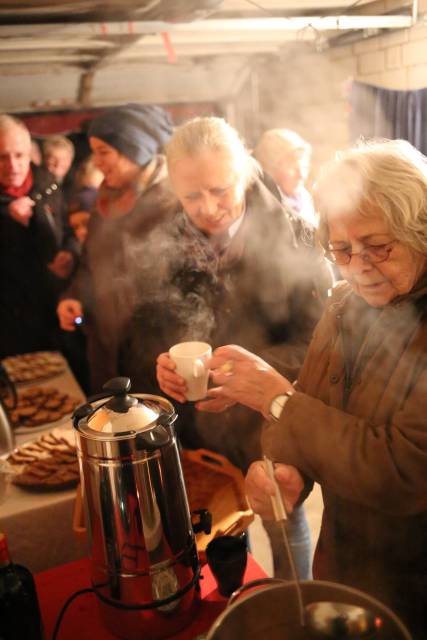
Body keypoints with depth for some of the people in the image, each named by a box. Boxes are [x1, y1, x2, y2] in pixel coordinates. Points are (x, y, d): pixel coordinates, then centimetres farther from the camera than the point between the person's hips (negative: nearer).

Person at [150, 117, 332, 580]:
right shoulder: (169, 245, -4)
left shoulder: (287, 237, -16)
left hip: (271, 425, -3)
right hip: (198, 431, 4)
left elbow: (315, 339, -17)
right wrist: (160, 363, -19)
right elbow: (149, 328, 3)